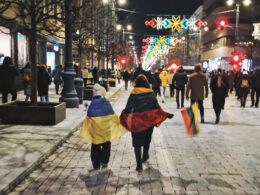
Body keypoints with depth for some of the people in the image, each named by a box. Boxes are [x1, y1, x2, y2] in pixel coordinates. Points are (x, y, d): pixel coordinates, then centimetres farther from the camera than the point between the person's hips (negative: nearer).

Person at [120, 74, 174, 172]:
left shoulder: (133, 94, -10)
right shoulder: (151, 93, -6)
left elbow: (128, 108, -8)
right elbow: (156, 107, -6)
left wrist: (123, 116, 9)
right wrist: (166, 114, 3)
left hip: (136, 121, -2)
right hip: (148, 121, 3)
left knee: (137, 143, 3)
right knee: (147, 139, 25)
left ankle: (139, 165, 0)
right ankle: (145, 156, 46)